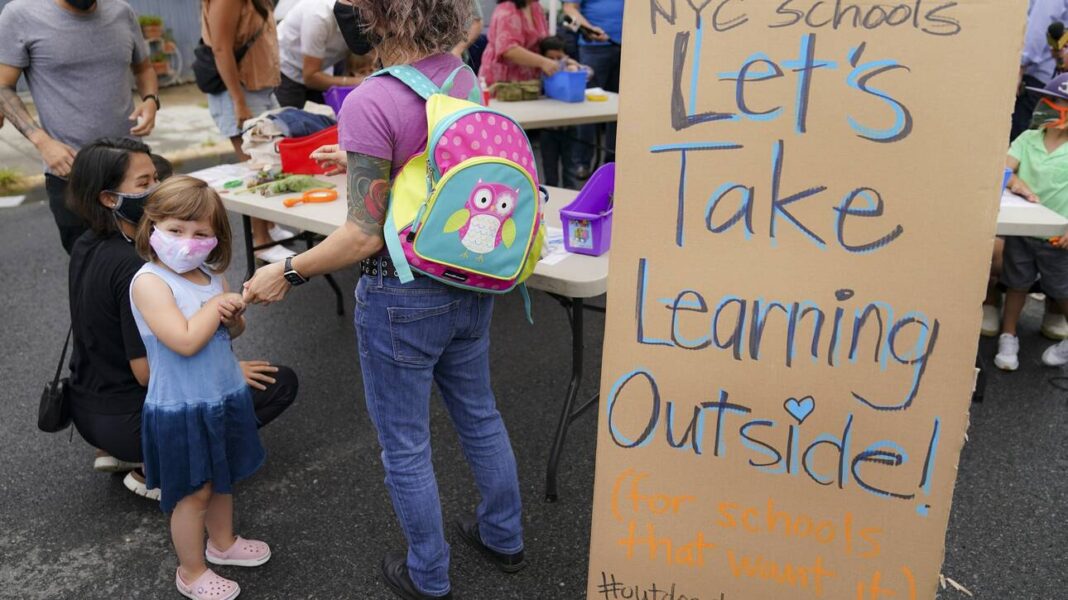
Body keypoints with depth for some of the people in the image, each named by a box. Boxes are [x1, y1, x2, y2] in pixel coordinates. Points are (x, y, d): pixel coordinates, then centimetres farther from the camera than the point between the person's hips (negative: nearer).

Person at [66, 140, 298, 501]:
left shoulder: (86, 247, 1)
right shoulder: (130, 267, -25)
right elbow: (147, 371, -23)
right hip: (126, 420, -9)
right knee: (280, 383, -6)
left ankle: (116, 451, 17)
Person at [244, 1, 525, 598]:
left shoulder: (370, 105, -24)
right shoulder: (463, 77, -2)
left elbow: (366, 235, -21)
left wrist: (288, 273, -8)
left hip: (404, 296, -7)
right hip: (469, 281, 7)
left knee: (406, 444, 14)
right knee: (479, 413, 26)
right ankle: (504, 536, 46)